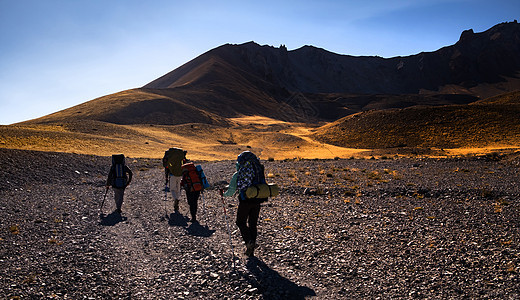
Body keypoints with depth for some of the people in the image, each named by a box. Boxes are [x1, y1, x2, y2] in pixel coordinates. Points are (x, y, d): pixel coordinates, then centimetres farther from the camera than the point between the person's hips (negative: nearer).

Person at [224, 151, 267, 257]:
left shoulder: (239, 174, -12)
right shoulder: (259, 171, 1)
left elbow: (232, 190, -9)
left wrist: (225, 194, 11)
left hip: (245, 201, -4)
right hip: (257, 202, 5)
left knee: (241, 222, 14)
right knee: (253, 224, 15)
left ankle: (249, 241, -7)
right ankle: (251, 250, 21)